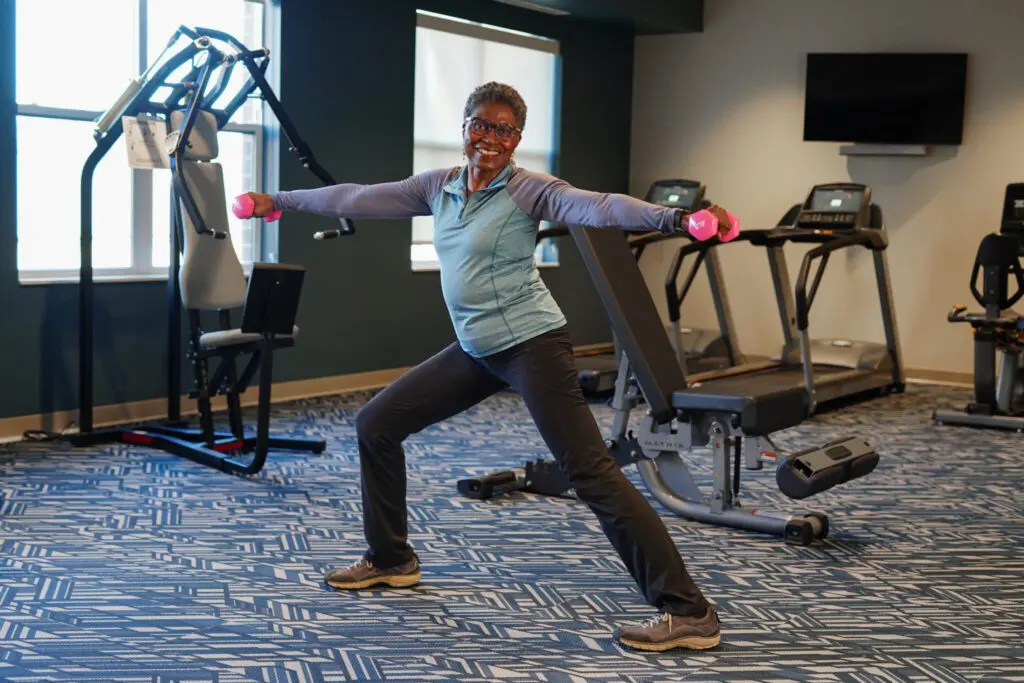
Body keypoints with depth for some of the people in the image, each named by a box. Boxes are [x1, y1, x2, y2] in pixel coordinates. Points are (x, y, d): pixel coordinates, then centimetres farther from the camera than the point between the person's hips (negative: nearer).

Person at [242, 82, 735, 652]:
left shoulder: (527, 191, -11)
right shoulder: (439, 187, 9)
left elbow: (596, 207, -27)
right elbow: (359, 198, 17)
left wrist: (676, 218, -44)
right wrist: (280, 200, 23)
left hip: (532, 345, -7)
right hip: (475, 351, 8)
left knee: (591, 471, -14)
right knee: (376, 425, 12)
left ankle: (689, 611, -11)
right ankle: (391, 559, 29)